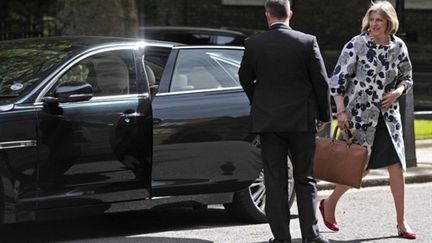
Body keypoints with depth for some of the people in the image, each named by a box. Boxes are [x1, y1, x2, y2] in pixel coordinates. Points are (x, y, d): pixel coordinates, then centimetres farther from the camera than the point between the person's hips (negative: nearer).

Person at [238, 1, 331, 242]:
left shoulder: (253, 44, -3)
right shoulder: (308, 42, -7)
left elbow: (245, 79, 9)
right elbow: (322, 82, -3)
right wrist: (323, 114, 10)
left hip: (267, 120, 1)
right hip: (302, 120, 0)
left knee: (275, 180, 5)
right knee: (305, 180, 8)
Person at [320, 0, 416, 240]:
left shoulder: (398, 47, 2)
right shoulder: (356, 45, -10)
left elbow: (407, 77, 16)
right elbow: (338, 78, -7)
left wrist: (397, 92, -5)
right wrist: (341, 110, -13)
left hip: (387, 114, 4)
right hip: (360, 113, -4)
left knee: (397, 166, -2)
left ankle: (401, 222, 5)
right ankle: (329, 204, 26)